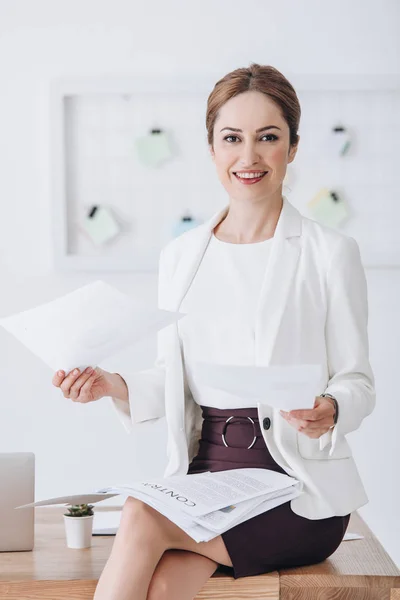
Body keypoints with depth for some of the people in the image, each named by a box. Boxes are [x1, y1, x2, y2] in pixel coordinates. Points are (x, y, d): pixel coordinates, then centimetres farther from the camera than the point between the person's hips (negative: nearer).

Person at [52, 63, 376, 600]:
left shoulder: (330, 254, -2)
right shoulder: (180, 256, 11)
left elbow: (358, 382, 0)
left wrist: (329, 412, -22)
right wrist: (116, 386, -5)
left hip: (298, 492, -3)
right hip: (205, 477, 3)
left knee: (141, 518, -26)